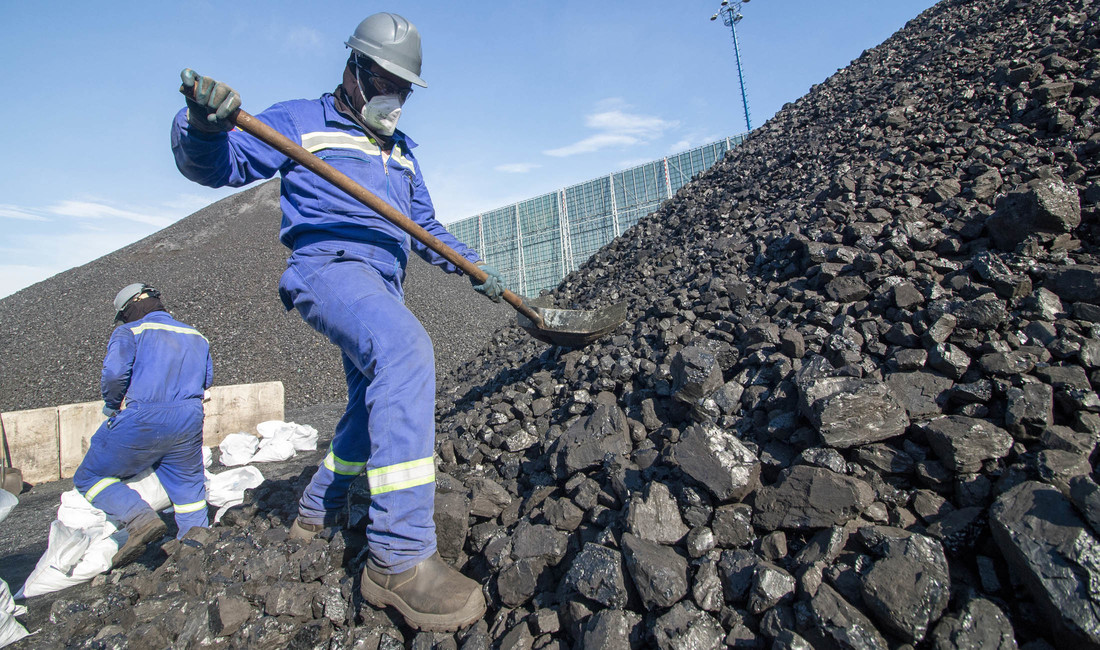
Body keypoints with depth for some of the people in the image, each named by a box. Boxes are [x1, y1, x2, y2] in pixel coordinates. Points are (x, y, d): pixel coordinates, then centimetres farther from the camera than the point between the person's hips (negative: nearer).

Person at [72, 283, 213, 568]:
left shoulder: (130, 332, 2)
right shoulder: (197, 336, 17)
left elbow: (114, 373, -12)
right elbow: (206, 379, 17)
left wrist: (111, 404, 5)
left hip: (143, 421, -5)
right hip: (189, 422, 5)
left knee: (89, 477, 15)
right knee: (188, 487, 17)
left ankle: (140, 518, -6)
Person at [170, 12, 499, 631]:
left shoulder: (401, 150, 25)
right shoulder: (302, 120, 9)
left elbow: (426, 227, 26)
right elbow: (216, 165, 1)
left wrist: (474, 265, 16)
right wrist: (204, 126, -22)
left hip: (381, 284, 8)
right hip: (327, 264, -8)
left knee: (376, 402, 13)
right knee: (406, 350, -36)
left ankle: (317, 512, 36)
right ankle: (399, 555, -33)